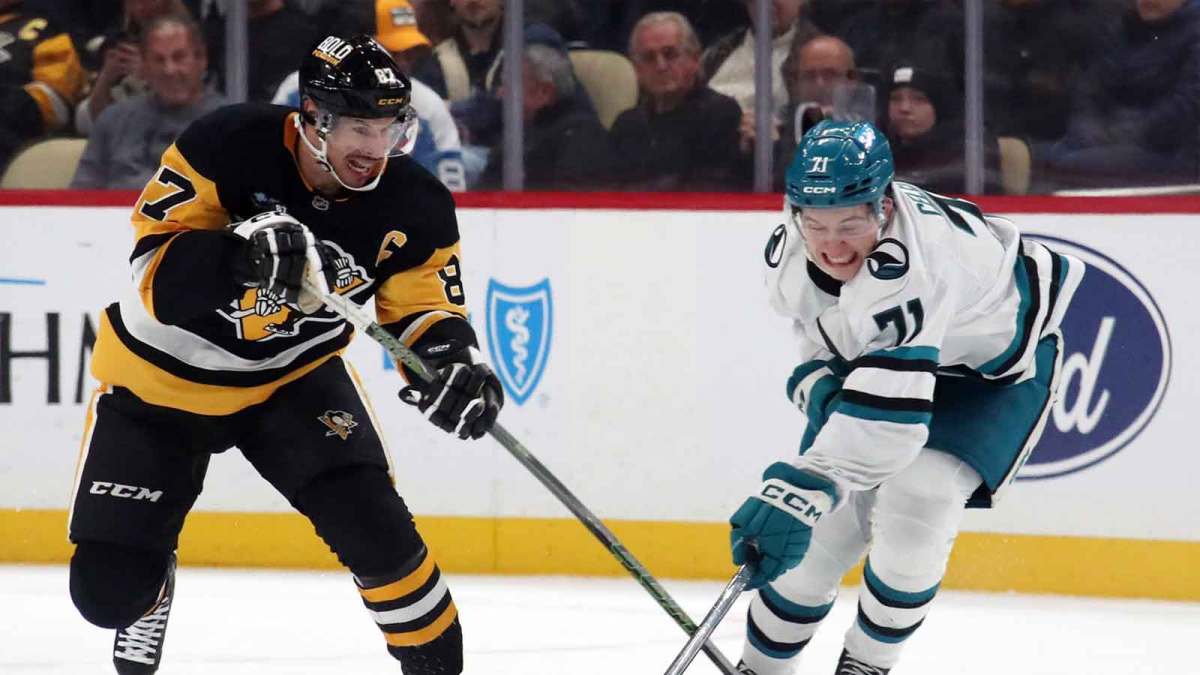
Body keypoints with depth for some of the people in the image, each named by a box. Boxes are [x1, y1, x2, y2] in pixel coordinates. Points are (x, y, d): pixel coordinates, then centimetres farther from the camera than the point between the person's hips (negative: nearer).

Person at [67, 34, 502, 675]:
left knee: (368, 519, -22)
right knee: (109, 589, -4)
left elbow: (425, 309, -9)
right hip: (160, 378, -2)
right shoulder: (229, 144, -27)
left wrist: (455, 364, -32)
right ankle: (150, 586, 34)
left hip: (292, 378, 2)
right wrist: (243, 259, -48)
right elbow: (157, 264, -28)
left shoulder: (412, 207, -16)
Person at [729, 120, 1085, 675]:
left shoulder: (914, 261, -46)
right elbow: (818, 335, 1)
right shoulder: (788, 254, -21)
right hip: (872, 351, 6)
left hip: (997, 364, -6)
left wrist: (800, 489, -63)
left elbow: (887, 413, -55)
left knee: (919, 496, -25)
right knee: (831, 520, -3)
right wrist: (819, 384, -22)